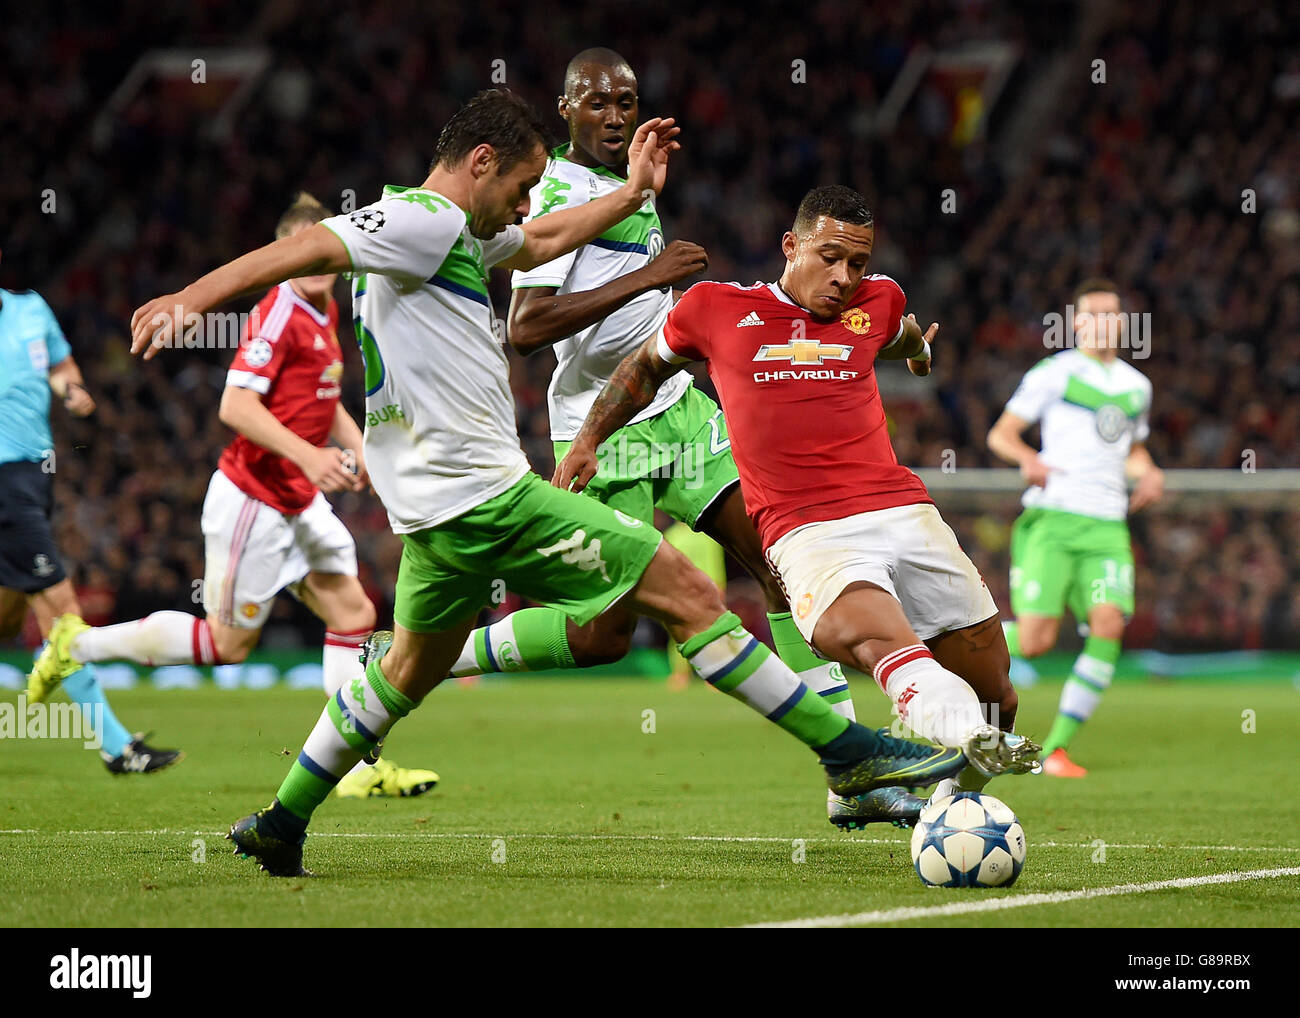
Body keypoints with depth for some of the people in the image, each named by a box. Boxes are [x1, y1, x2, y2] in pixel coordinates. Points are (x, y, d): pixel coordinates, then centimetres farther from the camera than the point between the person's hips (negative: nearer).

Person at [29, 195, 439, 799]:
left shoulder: (323, 313, 11)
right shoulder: (278, 314, -19)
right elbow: (235, 406, -27)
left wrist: (355, 444, 15)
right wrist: (307, 455, -31)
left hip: (298, 500, 9)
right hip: (253, 497, -9)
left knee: (353, 612, 3)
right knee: (229, 642, 0)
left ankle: (361, 766, 5)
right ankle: (81, 645, 12)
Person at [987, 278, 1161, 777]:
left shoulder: (1137, 386, 19)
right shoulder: (1054, 373, 2)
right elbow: (999, 434, 2)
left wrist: (1148, 473, 10)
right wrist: (1027, 457, -19)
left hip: (1106, 527, 4)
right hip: (1052, 517, -4)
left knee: (1108, 625, -18)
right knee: (1035, 642, -15)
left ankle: (1057, 747, -10)